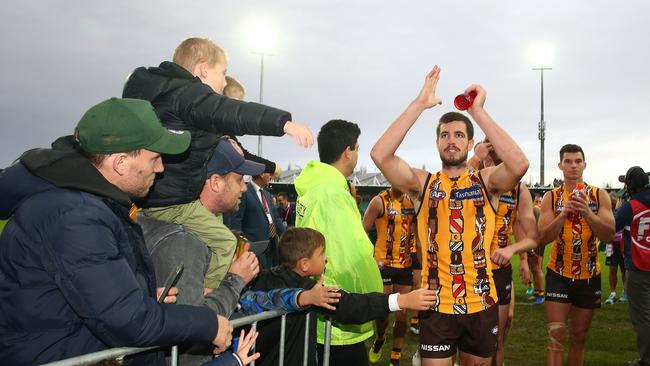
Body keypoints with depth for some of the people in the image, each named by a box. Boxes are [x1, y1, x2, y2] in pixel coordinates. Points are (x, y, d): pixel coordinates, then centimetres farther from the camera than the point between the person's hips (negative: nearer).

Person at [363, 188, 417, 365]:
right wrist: (372, 258, -13)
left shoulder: (412, 201, 4)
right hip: (384, 265, -4)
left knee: (402, 313, 8)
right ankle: (380, 339, 37)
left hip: (406, 266, 4)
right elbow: (362, 232, -8)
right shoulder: (379, 201, -9)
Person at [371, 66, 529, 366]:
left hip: (481, 304, 1)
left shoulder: (486, 181, -1)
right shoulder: (423, 183, -2)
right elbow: (380, 155, -18)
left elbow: (519, 164, -24)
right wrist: (420, 103, -19)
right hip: (437, 306, -1)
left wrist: (478, 111, -21)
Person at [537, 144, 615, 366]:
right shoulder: (551, 197, -3)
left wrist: (587, 213, -26)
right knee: (556, 336, -6)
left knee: (579, 337, 15)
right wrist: (563, 214, -25)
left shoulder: (599, 196, -1)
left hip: (589, 276, 2)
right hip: (559, 275, -1)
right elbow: (543, 238, -11)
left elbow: (610, 236, -11)